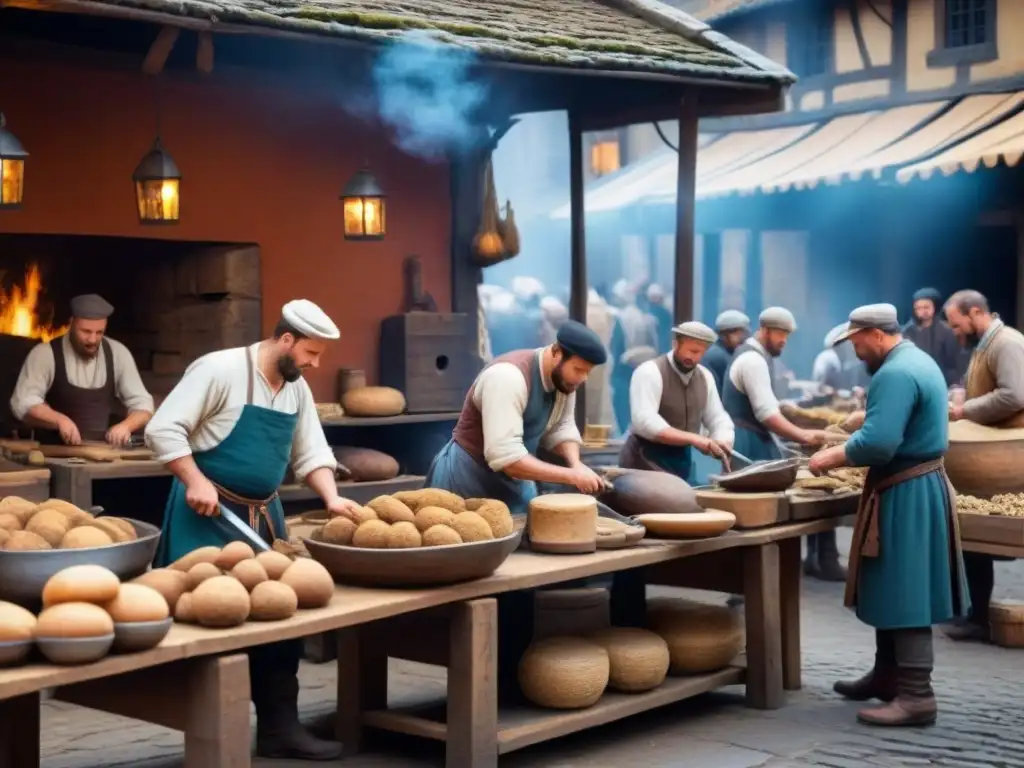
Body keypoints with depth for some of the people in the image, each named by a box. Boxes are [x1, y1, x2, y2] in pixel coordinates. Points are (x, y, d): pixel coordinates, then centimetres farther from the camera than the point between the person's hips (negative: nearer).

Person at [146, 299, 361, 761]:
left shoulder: (297, 390, 7)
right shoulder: (219, 369, -16)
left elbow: (311, 453, 11)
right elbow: (163, 429, -17)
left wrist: (331, 498, -5)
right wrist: (196, 482, -24)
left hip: (264, 515, 8)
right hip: (209, 514, -8)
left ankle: (279, 727, 20)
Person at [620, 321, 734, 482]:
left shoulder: (705, 377, 6)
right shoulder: (650, 372, -15)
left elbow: (718, 419, 10)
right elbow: (645, 422, -26)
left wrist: (722, 444, -14)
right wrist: (693, 439, -32)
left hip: (682, 465, 6)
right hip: (645, 464, -6)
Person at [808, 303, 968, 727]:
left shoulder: (895, 374, -20)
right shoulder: (918, 361, 15)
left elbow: (877, 444, -28)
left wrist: (831, 459, -13)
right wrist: (843, 449, 13)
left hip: (905, 494, -11)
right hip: (918, 487, 11)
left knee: (904, 595, -8)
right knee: (895, 591, 17)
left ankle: (916, 696, -6)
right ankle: (887, 676, 26)